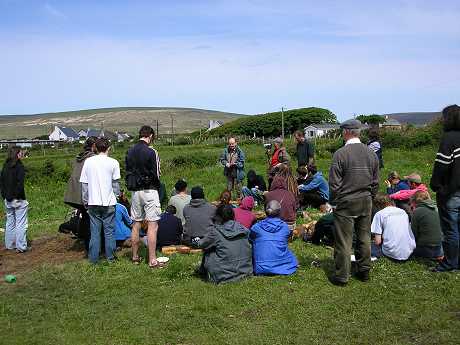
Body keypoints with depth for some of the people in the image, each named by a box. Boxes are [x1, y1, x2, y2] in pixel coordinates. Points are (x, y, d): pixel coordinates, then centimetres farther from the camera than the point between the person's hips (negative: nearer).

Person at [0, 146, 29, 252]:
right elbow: (20, 183, -21)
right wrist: (19, 196, -13)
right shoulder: (19, 166, -13)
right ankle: (21, 247, 3)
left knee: (10, 222, 17)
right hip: (18, 200, -7)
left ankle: (9, 245, 25)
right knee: (21, 224, 0)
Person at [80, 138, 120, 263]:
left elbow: (84, 183, 4)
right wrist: (117, 195, 15)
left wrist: (85, 200, 12)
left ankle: (93, 258, 14)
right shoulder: (113, 162, -6)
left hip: (93, 202, 2)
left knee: (95, 230, 9)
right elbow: (115, 183, -1)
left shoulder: (88, 161, 1)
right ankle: (110, 256, 15)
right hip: (109, 201, -2)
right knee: (109, 230, 8)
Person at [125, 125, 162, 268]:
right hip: (150, 191, -6)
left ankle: (135, 257, 24)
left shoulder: (129, 152, 7)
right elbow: (156, 174, -11)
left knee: (136, 225, 14)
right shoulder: (151, 152, -12)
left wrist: (133, 187, 15)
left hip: (135, 191, 6)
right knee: (152, 226, -3)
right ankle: (152, 260, -1)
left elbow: (127, 173, 10)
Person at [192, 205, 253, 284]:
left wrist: (197, 241, 31)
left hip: (225, 277, -5)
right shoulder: (244, 230, 1)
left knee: (207, 255, 16)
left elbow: (201, 244, 4)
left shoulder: (216, 231, -11)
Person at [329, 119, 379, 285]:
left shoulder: (340, 153, -15)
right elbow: (375, 182, 9)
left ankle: (342, 276, 10)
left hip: (345, 203, -5)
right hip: (366, 202, 6)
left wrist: (333, 202, -1)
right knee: (364, 237, 15)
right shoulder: (371, 153, 3)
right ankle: (364, 271, 26)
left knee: (343, 240, 2)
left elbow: (334, 183, -13)